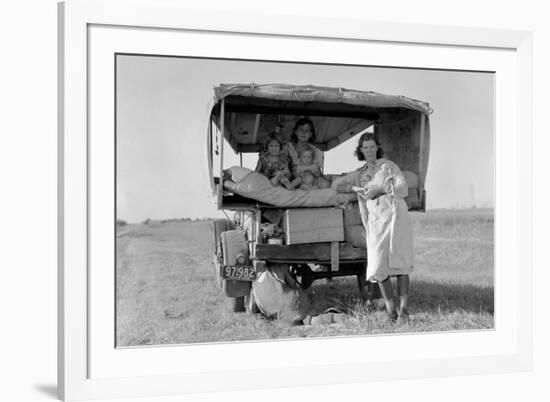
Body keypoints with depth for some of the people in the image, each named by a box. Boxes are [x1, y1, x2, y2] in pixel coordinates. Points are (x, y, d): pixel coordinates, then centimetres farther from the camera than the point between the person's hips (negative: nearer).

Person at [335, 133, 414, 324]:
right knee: (378, 266, -10)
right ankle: (390, 310, -3)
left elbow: (403, 189, 2)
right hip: (375, 221, 3)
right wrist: (355, 188, 2)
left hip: (395, 216, -3)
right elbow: (336, 185, 19)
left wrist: (380, 189, -10)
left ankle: (404, 309, -10)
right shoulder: (359, 174, 22)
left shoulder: (388, 166, 11)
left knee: (400, 263, -10)